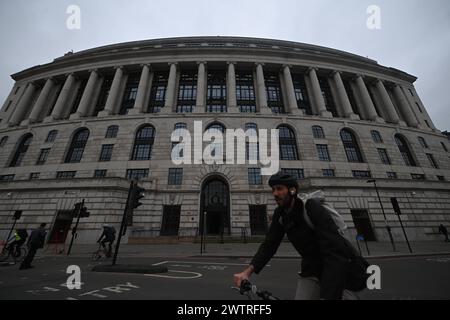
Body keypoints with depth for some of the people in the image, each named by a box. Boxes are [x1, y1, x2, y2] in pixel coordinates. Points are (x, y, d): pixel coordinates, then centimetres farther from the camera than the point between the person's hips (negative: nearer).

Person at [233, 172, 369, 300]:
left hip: (342, 269, -4)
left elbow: (334, 251, -34)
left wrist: (328, 296, -42)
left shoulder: (312, 207, -27)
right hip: (312, 270, 5)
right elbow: (269, 244, -9)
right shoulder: (280, 215, -8)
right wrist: (248, 271, -22)